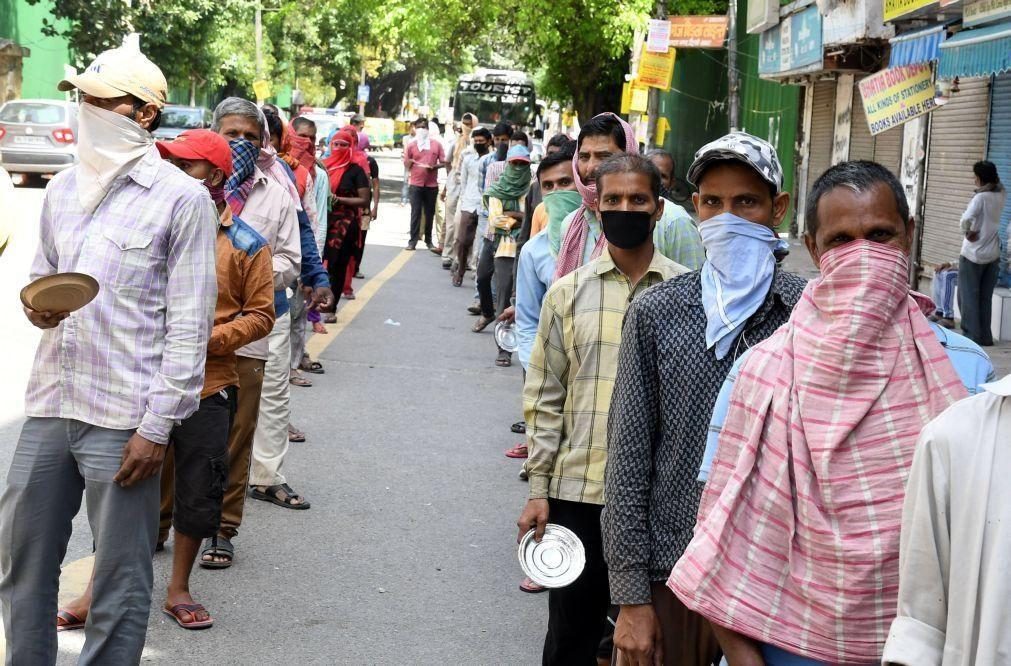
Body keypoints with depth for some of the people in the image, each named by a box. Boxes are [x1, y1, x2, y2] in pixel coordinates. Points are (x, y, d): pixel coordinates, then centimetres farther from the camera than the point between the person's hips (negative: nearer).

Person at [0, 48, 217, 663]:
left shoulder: (181, 198, -6)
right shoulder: (63, 189, 12)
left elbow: (189, 326, -8)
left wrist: (157, 426, -13)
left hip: (123, 419, -6)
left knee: (121, 579, 4)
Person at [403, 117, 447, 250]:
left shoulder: (436, 144, 5)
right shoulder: (412, 145, 5)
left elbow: (443, 162, 5)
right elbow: (406, 164, 10)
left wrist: (434, 166, -14)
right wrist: (409, 162, -13)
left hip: (432, 184, 1)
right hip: (416, 184, -1)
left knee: (430, 213, 9)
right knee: (415, 212, -4)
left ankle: (428, 240, 19)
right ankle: (413, 240, -2)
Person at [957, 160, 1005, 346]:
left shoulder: (981, 197, -18)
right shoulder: (1001, 195, 1)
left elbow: (966, 219, -32)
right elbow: (999, 184, 25)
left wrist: (968, 232, -14)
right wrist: (992, 173, 8)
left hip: (973, 255, -6)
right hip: (993, 255, 6)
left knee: (968, 297, 1)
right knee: (985, 298, 13)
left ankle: (972, 336, -2)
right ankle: (985, 336, 15)